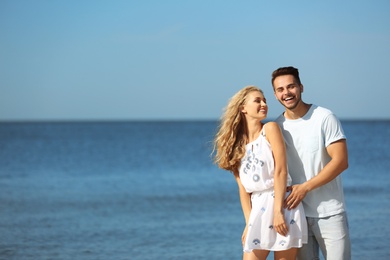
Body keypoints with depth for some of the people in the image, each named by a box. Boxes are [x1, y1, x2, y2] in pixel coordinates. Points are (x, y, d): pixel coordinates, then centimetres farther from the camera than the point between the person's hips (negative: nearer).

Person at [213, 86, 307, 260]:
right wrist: (249, 222, -5)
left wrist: (278, 210, -16)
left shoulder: (270, 129, 0)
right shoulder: (237, 144, 10)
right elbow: (243, 187, 5)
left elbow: (281, 170, -9)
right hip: (257, 208, 4)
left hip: (282, 203, -4)